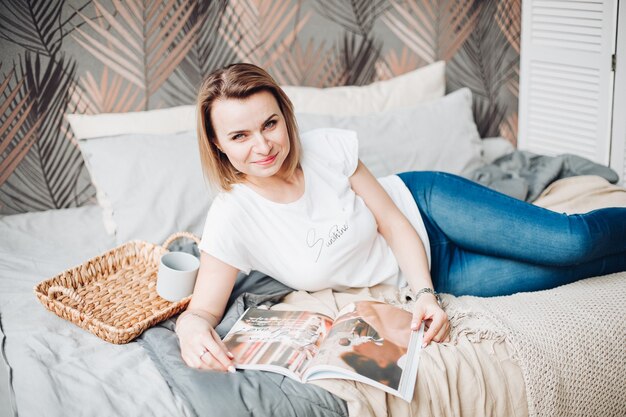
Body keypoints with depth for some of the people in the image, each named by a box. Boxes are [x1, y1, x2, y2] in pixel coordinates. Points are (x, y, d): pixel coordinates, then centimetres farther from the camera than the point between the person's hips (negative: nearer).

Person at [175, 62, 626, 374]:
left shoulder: (327, 147, -21)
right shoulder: (232, 219, -24)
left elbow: (394, 222, -12)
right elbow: (203, 309, -23)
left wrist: (426, 294, -25)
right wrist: (192, 327, -49)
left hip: (425, 205, 0)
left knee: (573, 243, -15)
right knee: (570, 268, -6)